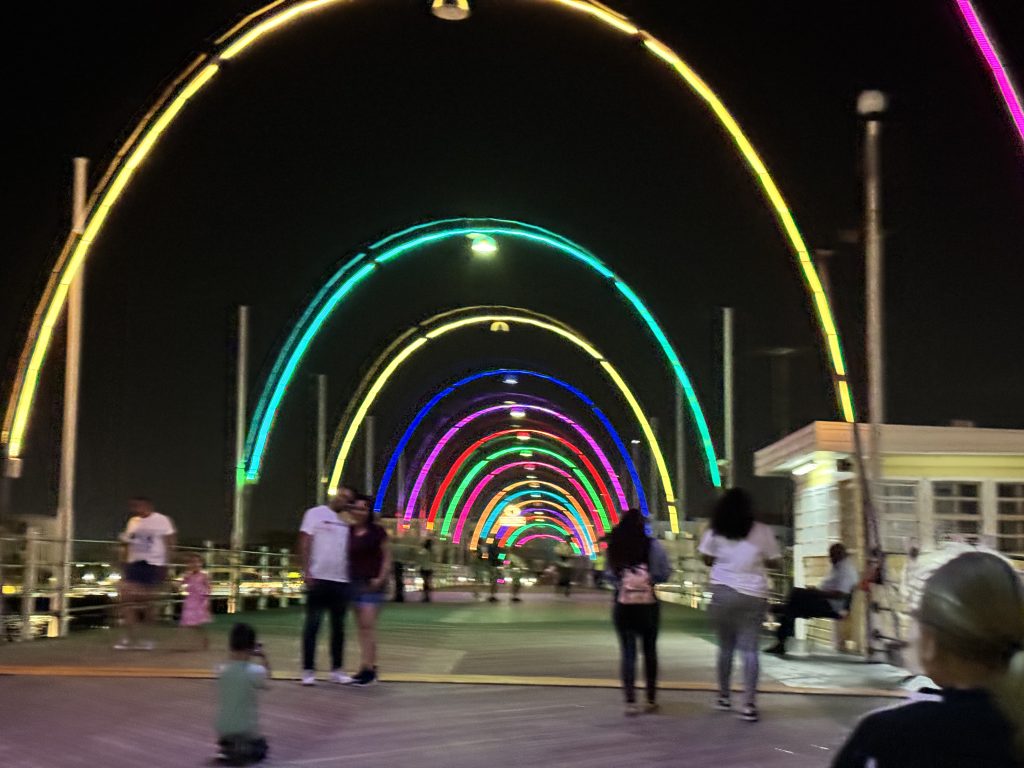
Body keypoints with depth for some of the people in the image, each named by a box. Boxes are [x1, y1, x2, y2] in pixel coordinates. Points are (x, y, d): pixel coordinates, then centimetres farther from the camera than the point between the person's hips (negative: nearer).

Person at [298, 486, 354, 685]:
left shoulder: (346, 521, 14)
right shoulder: (315, 514, 1)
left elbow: (351, 550, 15)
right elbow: (305, 543, -4)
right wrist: (306, 572, -13)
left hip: (341, 580, 5)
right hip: (318, 578, -5)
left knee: (338, 626, 9)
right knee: (312, 625, 0)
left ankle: (336, 670, 16)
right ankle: (308, 670, 4)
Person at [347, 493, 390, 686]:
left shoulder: (377, 532, -4)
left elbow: (387, 557, 0)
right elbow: (346, 556, 15)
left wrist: (381, 578, -10)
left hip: (371, 583, -5)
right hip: (354, 582, 6)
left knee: (367, 625, -11)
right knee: (361, 627, 10)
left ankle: (367, 668, -9)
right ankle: (371, 667, 18)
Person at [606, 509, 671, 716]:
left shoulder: (614, 546, -4)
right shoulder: (651, 545, -9)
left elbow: (610, 574, 0)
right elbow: (665, 572, -5)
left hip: (622, 604, 1)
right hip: (647, 604, -1)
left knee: (627, 652, 5)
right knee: (649, 651, 14)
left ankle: (630, 701, -1)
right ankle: (651, 699, 19)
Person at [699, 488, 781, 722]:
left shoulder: (715, 532, -1)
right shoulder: (762, 532, -4)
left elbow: (708, 560, 9)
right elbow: (773, 561, 4)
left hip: (723, 592, 1)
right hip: (754, 595, -1)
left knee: (726, 647, 15)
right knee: (749, 649, 0)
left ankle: (724, 697, 24)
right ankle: (749, 705, -7)